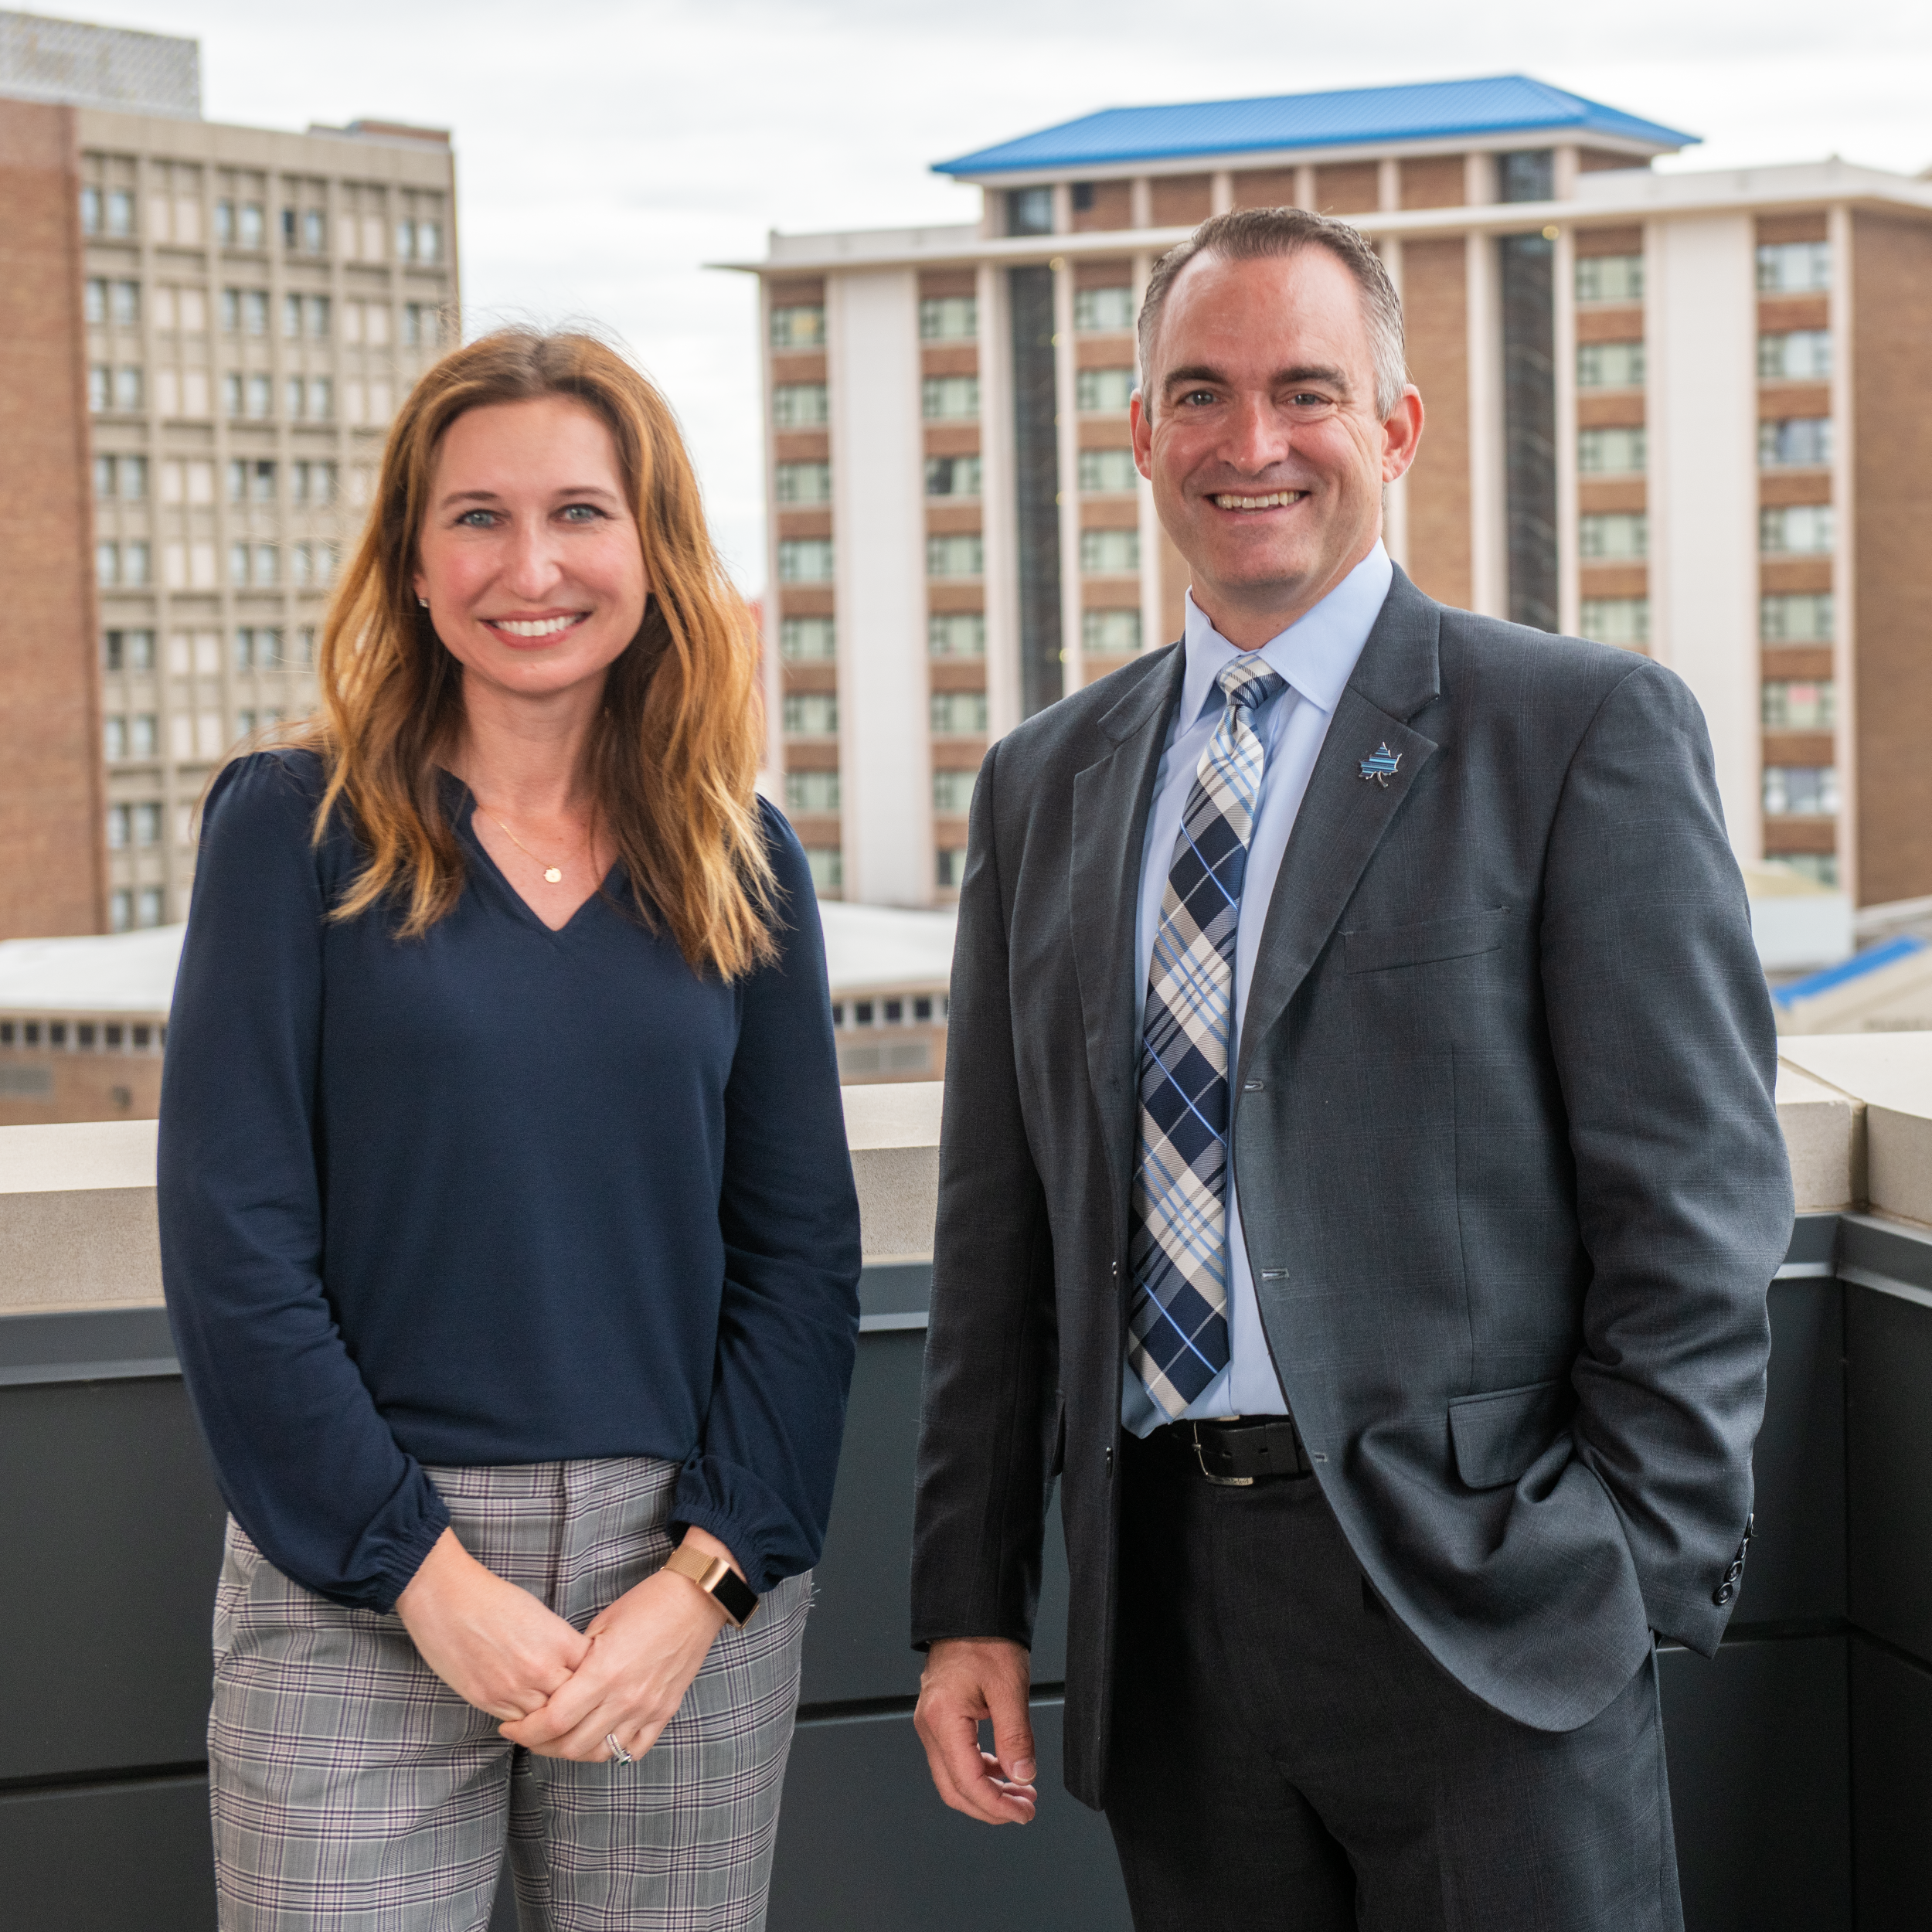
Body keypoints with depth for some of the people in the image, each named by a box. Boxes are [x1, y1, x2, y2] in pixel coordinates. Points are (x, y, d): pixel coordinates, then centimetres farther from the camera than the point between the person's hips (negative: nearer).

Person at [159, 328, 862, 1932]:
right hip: (357, 1588, -2)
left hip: (691, 1576, 2)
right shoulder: (296, 826, -1)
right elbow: (234, 1240, -5)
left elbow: (802, 1248, 5)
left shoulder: (741, 862, 7)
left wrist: (709, 1575, -7)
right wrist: (427, 1571, -11)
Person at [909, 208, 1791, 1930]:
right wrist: (968, 1599, 9)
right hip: (1162, 1595, 4)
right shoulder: (1042, 785, 13)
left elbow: (1695, 1198, -5)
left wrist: (1646, 1585, -9)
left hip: (1473, 1595, -4)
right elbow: (999, 1225, 13)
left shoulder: (1587, 731, -2)